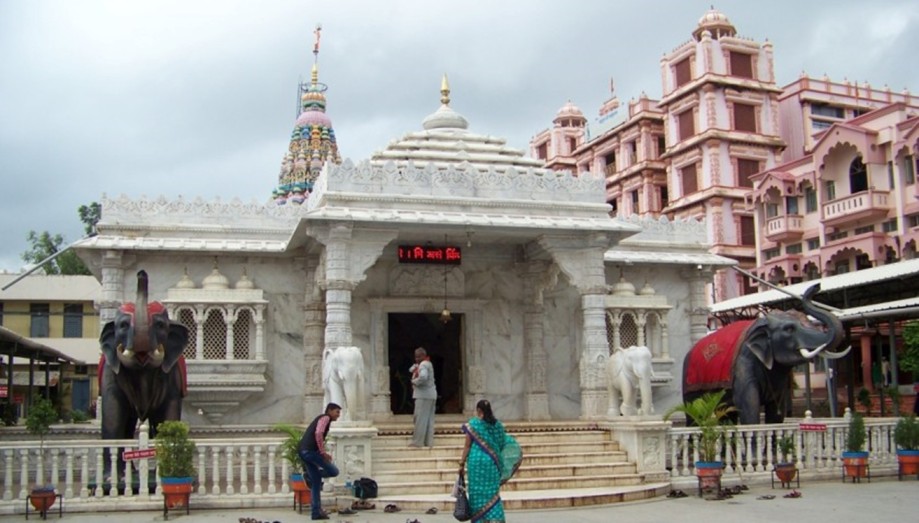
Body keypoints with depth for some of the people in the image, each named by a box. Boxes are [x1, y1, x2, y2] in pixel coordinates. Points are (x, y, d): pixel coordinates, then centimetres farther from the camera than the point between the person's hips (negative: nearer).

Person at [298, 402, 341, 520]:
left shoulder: (320, 419, 29)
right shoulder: (325, 418, -1)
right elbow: (318, 433, -19)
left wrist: (323, 452, 21)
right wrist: (323, 451, -15)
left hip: (302, 451, 10)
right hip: (310, 450, -10)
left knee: (316, 483, 11)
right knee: (333, 471, -2)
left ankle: (316, 512, 11)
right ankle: (310, 474, -5)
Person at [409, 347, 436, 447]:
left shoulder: (423, 365, -12)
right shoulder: (428, 364, 20)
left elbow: (423, 377, -31)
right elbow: (411, 370, 21)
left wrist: (414, 382, -16)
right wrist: (415, 366, 2)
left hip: (423, 395, -10)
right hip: (431, 395, 10)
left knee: (420, 419, -8)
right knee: (429, 419, 8)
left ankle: (418, 441, -8)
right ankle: (429, 441, 9)